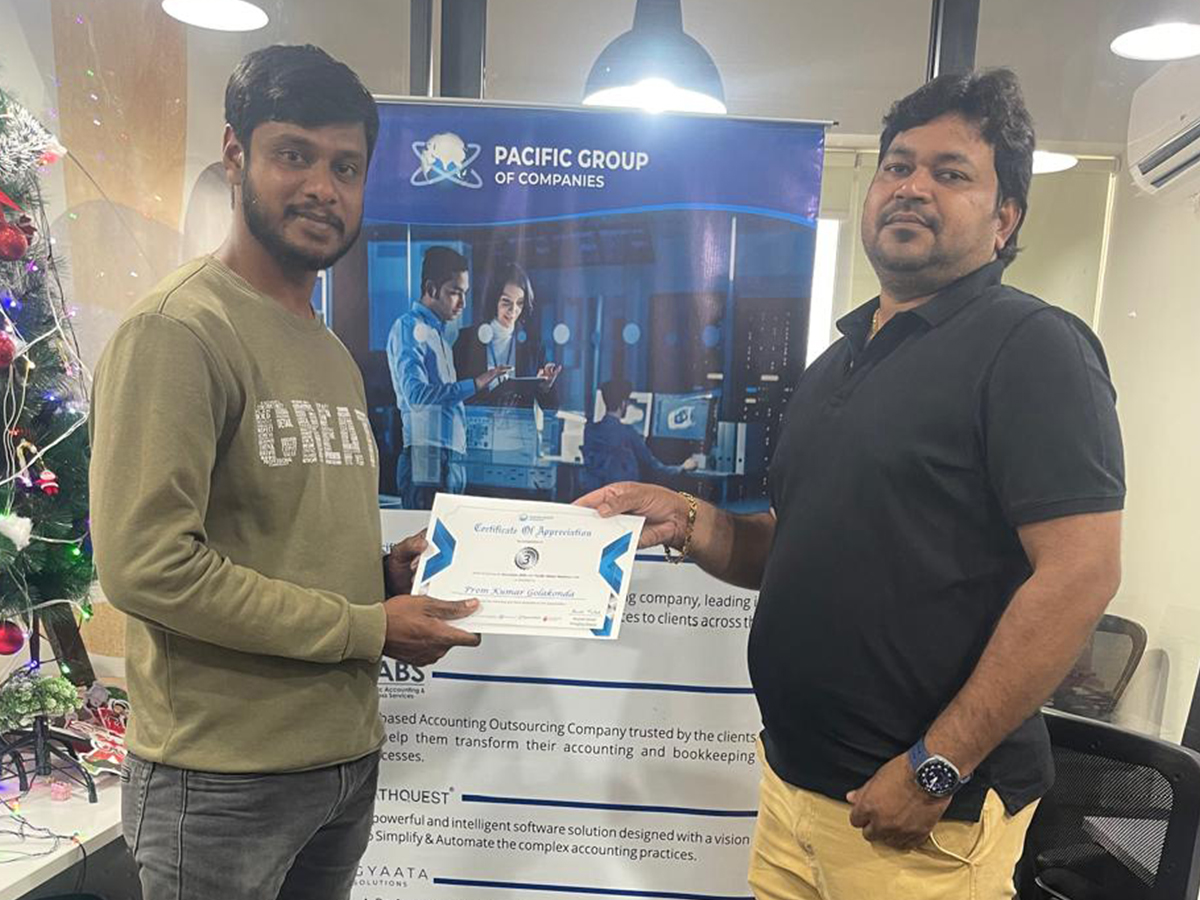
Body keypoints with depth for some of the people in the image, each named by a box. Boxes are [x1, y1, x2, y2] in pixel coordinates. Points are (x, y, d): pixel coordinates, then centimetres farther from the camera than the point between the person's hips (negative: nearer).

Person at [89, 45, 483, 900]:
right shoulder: (179, 329, -14)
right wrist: (370, 628, -17)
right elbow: (146, 563, -22)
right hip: (224, 776, -7)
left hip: (348, 757, 8)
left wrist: (389, 571, -2)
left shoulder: (336, 356, 11)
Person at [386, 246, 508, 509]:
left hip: (453, 458, 9)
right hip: (425, 459, -9)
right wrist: (474, 384, -23)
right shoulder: (409, 328, -5)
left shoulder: (439, 332, 22)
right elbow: (417, 394, -20)